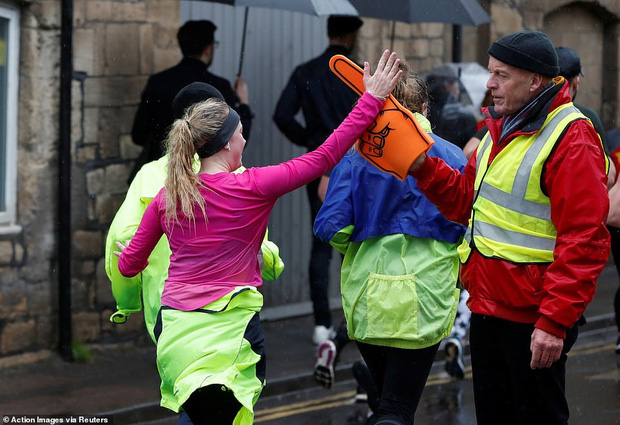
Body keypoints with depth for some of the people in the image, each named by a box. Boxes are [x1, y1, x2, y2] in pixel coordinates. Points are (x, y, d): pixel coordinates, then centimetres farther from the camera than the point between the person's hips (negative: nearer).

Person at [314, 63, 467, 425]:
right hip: (423, 296, -2)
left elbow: (332, 227, -9)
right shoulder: (451, 157, -1)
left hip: (367, 296, 2)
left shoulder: (356, 156, -2)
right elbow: (467, 228, -2)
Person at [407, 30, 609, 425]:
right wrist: (425, 168, 3)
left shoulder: (571, 140, -17)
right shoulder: (503, 128, 12)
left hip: (531, 319, -9)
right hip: (488, 304, 9)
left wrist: (555, 322, -25)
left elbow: (584, 241, -22)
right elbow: (467, 199, 20)